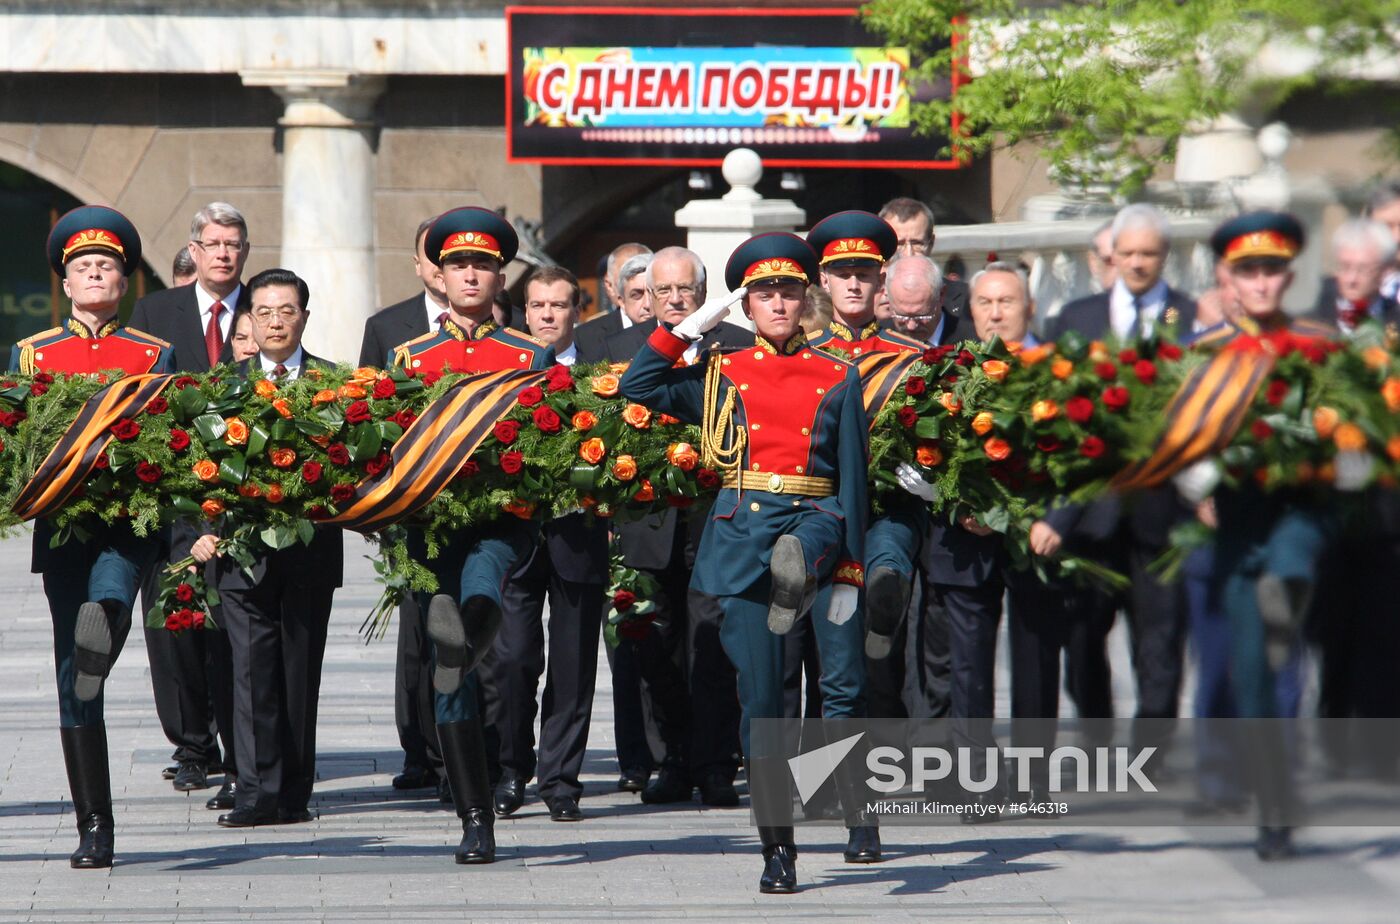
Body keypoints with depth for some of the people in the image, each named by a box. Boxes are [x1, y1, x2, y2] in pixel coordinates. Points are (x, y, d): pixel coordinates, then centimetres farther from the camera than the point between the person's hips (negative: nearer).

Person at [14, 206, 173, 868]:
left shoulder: (154, 357, 10)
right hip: (63, 522, 1)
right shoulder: (31, 354, 13)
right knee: (72, 676, 0)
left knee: (104, 609, -35)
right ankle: (94, 829, 4)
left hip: (129, 521, -1)